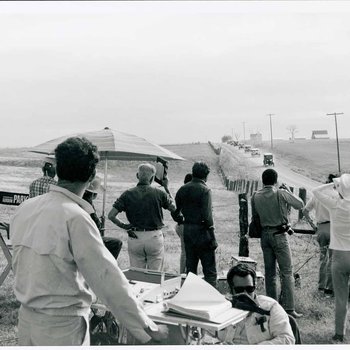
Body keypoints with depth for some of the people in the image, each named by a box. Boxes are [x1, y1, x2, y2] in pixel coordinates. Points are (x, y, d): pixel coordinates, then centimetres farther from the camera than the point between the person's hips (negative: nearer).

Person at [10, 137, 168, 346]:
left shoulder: (25, 208, -2)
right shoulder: (76, 218, -23)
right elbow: (108, 279, -23)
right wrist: (148, 329, -15)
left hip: (26, 318, 6)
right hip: (62, 328, -6)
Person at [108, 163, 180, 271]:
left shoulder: (128, 194, -4)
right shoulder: (159, 193, -6)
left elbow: (111, 215, -8)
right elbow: (173, 208, 12)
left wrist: (123, 225, 6)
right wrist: (166, 188, 17)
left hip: (134, 237, 1)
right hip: (155, 237, -1)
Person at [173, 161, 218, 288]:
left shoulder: (183, 189, 6)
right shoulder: (205, 190, -13)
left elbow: (175, 210, 9)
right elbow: (207, 216, -19)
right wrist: (212, 235, -14)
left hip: (187, 230, 6)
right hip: (201, 231, -6)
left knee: (190, 267, 16)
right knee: (209, 269, 0)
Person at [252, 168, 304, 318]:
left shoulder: (256, 196, 1)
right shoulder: (281, 193, -12)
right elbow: (300, 204, -3)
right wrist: (288, 191, 9)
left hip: (264, 235, 5)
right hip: (279, 234, -5)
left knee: (269, 272, 12)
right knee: (287, 272, -1)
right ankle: (289, 308, -3)